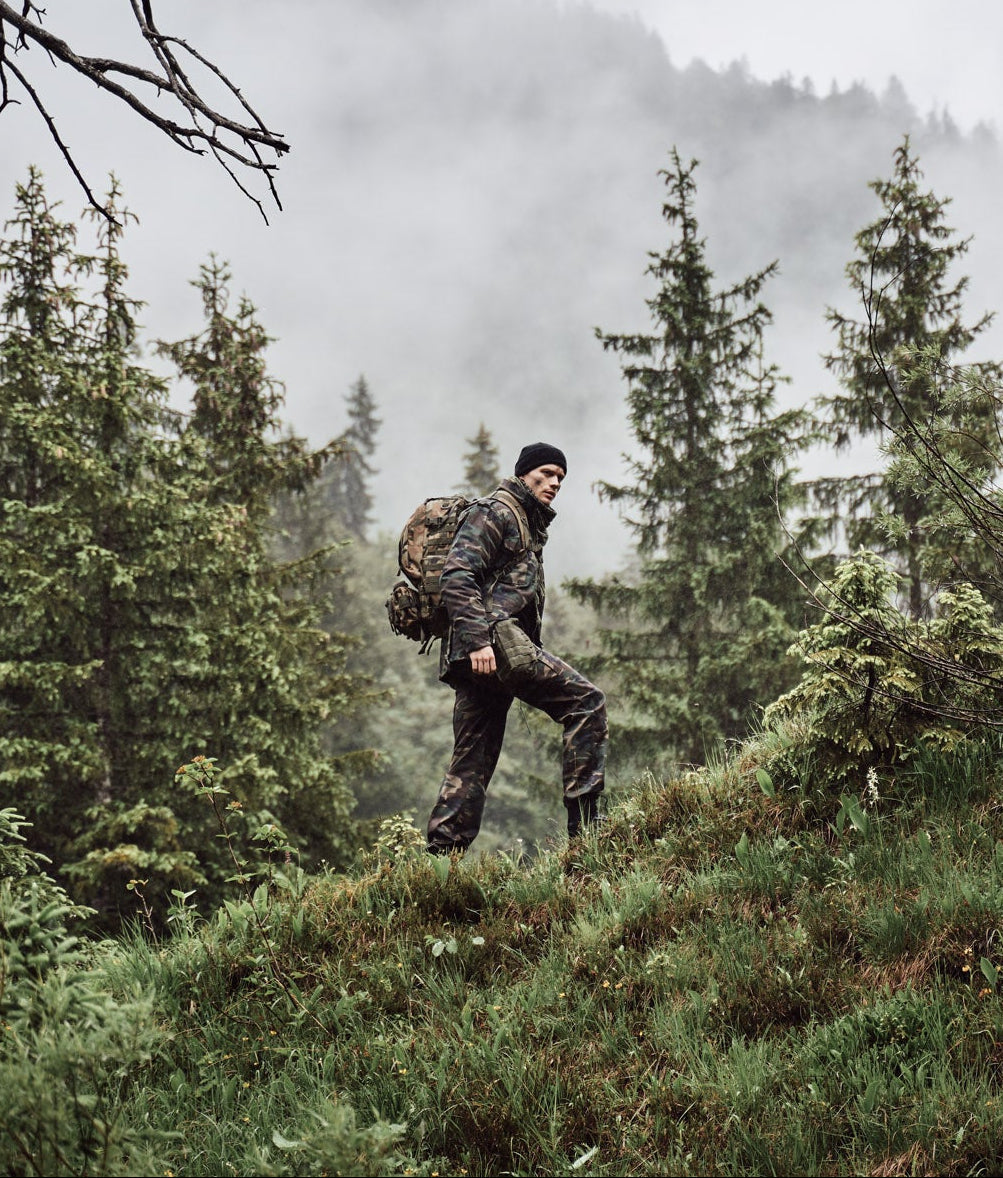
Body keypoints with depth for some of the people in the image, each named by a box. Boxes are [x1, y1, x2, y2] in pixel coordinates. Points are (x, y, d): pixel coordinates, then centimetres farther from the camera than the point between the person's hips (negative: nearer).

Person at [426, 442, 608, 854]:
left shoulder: (529, 525, 29)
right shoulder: (495, 512, -1)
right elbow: (456, 576, -14)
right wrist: (479, 638, -25)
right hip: (493, 642, -10)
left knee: (472, 763, 7)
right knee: (586, 701, -13)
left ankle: (441, 856, 6)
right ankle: (584, 824, -15)